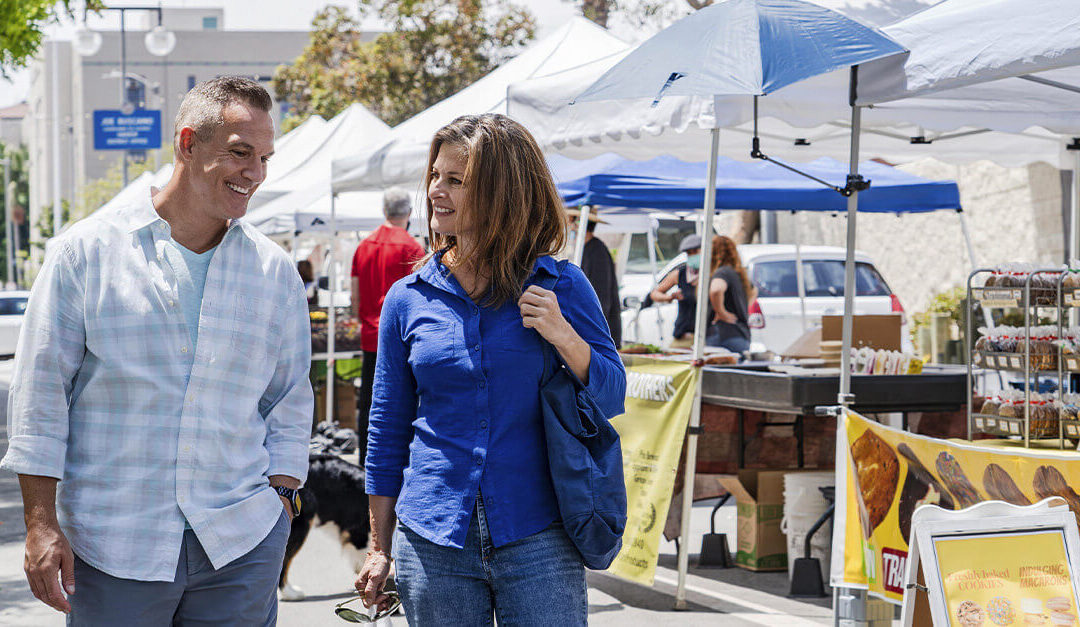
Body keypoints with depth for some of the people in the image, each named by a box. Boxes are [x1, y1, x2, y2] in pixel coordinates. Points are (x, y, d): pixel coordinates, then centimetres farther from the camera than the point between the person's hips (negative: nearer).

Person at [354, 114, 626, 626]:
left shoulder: (560, 286, 1)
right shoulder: (409, 299, 6)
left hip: (538, 540, -1)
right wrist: (379, 548, 12)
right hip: (434, 541, 2)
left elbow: (612, 398, 4)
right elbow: (388, 429, 11)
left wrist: (563, 337, -14)